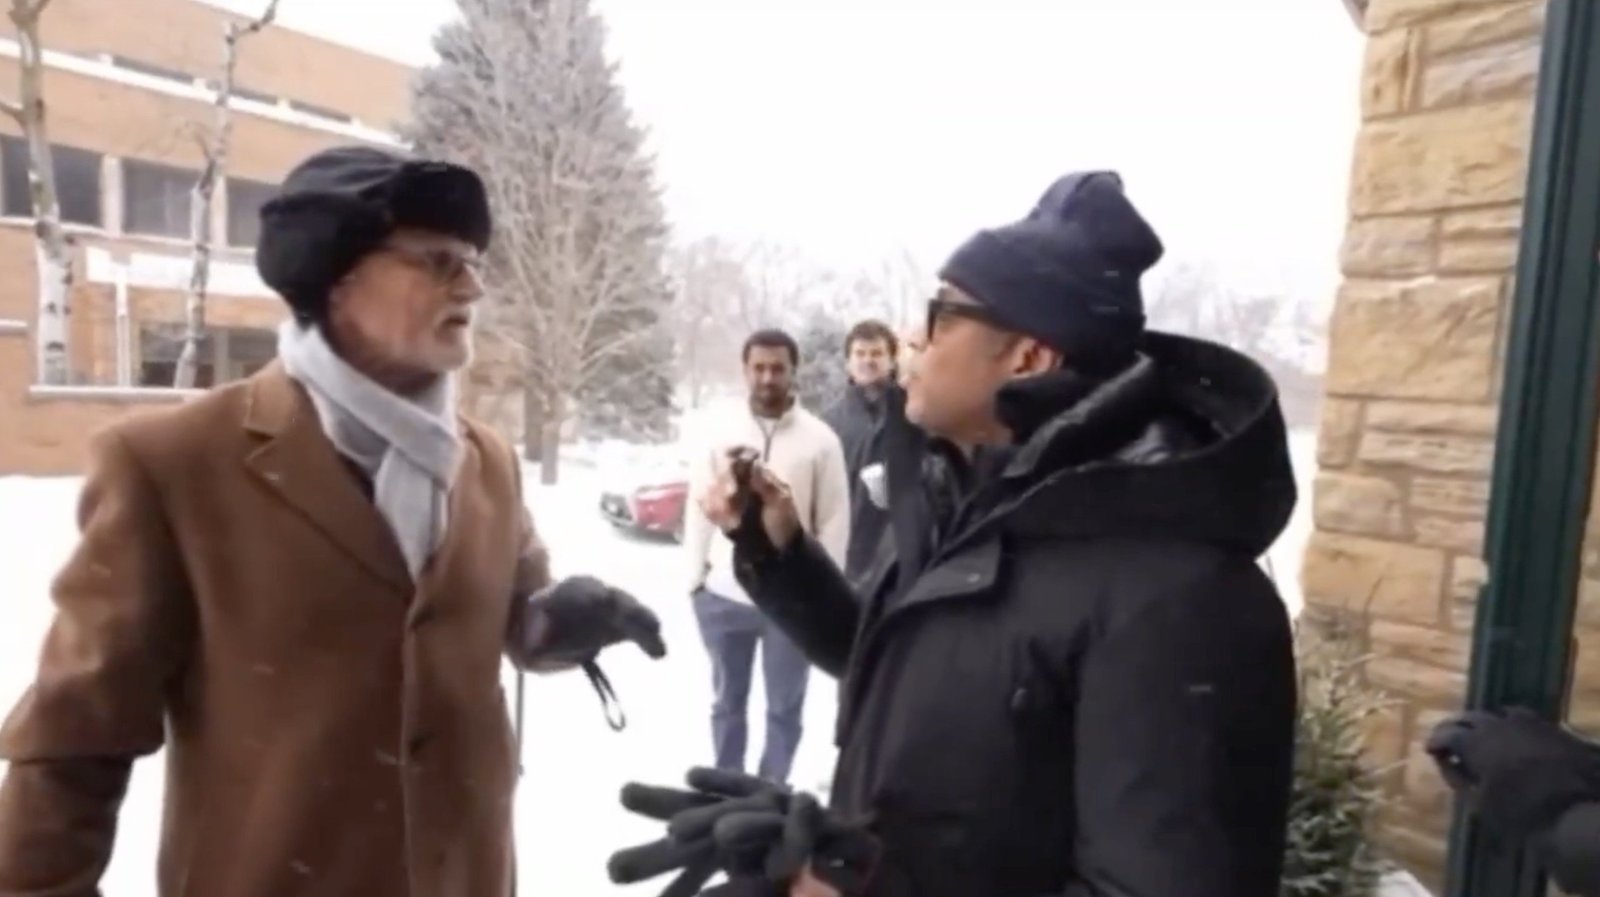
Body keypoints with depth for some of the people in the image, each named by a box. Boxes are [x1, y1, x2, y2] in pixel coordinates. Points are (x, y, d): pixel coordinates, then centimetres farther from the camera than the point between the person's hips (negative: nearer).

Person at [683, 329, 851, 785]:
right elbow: (699, 508, 2)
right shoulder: (718, 428, -1)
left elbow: (835, 522, -3)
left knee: (784, 708, 12)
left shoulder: (820, 439, -6)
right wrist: (695, 575, 1)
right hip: (723, 595, 2)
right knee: (727, 702, 18)